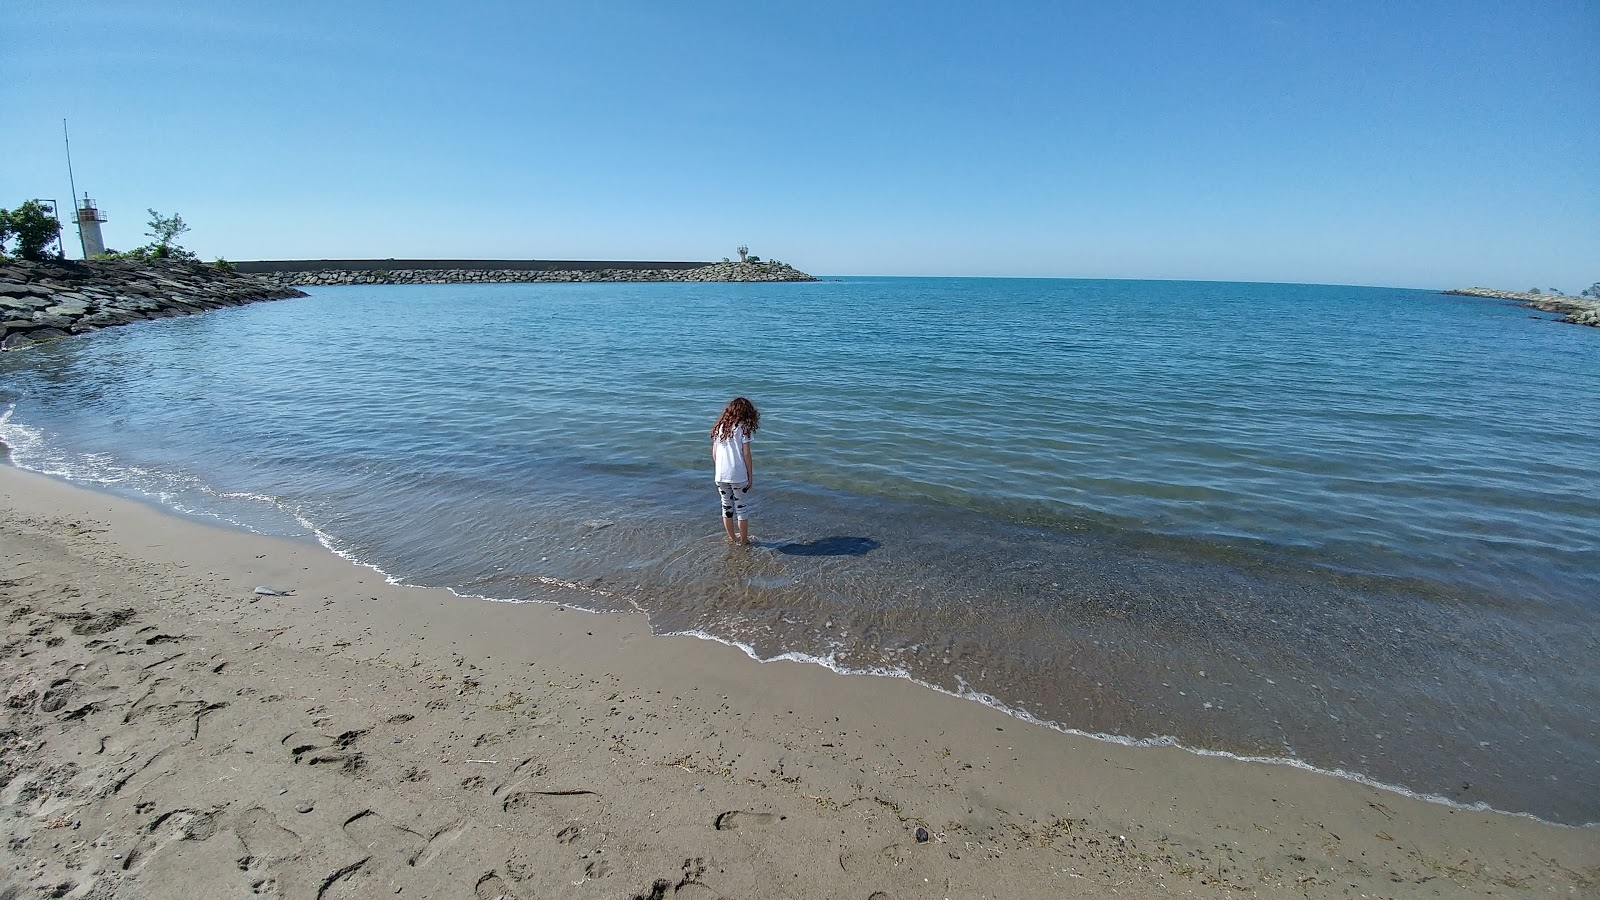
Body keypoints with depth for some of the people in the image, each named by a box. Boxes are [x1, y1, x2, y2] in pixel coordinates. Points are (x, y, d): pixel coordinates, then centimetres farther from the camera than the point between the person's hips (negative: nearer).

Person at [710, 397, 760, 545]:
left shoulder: (720, 427, 7)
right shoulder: (744, 427, -7)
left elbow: (714, 453, 8)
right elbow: (746, 454, -9)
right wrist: (751, 476, -3)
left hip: (721, 475, 4)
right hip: (739, 475, -4)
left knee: (726, 506, 16)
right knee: (741, 506, 8)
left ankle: (732, 538, 28)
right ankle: (744, 540, 17)